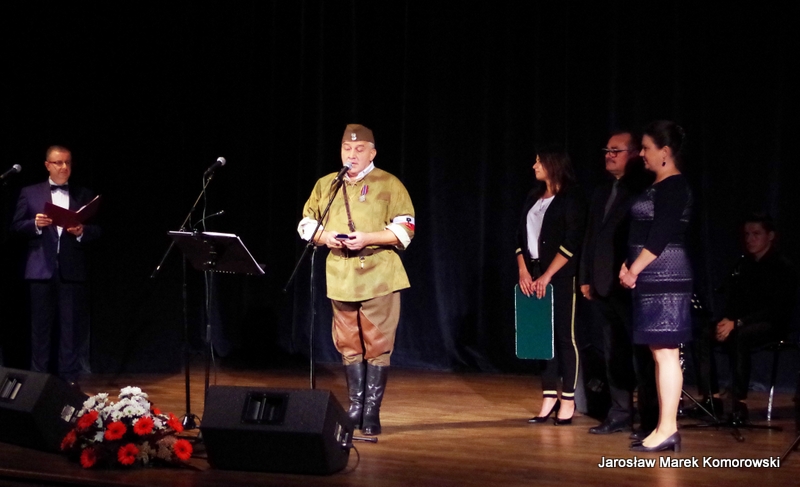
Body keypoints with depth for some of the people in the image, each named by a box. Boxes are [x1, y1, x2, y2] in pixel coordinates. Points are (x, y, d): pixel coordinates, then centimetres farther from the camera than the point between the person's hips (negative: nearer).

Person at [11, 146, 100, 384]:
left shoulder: (84, 195, 11)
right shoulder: (30, 193, 9)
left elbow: (97, 230, 7)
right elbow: (16, 225, 5)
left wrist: (82, 231, -14)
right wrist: (35, 224, -14)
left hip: (73, 270, 1)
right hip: (41, 269, 0)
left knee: (71, 327, 1)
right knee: (41, 326, 3)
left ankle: (69, 379, 5)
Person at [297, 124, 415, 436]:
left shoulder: (389, 185, 0)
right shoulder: (325, 185, 13)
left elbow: (405, 229, -6)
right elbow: (306, 223, 16)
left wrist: (368, 238, -18)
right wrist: (324, 236, -6)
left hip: (378, 278, -4)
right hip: (340, 278, 4)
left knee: (377, 345, -3)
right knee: (348, 345, 8)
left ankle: (372, 411, 2)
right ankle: (355, 407, 18)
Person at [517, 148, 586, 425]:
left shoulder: (570, 200, -6)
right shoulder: (533, 198, 14)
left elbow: (571, 244, -13)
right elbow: (521, 237, 14)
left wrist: (546, 276, -16)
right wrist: (523, 271, 0)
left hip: (560, 277, -6)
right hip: (533, 276, 6)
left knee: (564, 337, -3)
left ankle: (568, 400, 2)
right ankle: (549, 398, 11)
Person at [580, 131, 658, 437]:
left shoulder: (644, 190, -8)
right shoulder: (602, 193, 17)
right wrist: (586, 278, 13)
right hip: (604, 288, 8)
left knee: (643, 356, -2)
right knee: (614, 355, 11)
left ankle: (652, 420, 2)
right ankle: (620, 414, 18)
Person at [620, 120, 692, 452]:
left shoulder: (673, 187, -12)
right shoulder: (658, 187, 17)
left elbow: (659, 237, -18)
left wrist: (633, 271, -13)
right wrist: (629, 268, 8)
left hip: (665, 280, -10)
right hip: (652, 281, 10)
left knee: (666, 353, -10)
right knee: (661, 353, 9)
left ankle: (668, 430, -10)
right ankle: (665, 428, 12)